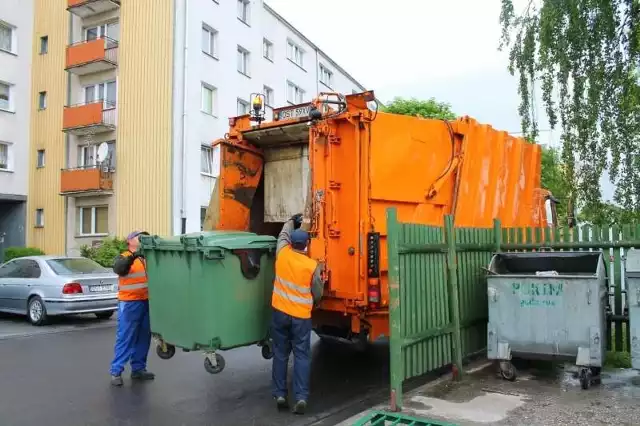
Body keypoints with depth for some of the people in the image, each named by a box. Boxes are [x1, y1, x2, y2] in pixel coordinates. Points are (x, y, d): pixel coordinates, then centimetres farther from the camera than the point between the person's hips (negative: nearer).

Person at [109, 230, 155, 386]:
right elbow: (119, 269, -22)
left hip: (146, 302, 6)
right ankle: (116, 371, 4)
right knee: (125, 338, -3)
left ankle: (138, 368, 21)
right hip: (130, 303, -6)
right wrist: (132, 257, -36)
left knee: (143, 337, 10)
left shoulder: (147, 258, 14)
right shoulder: (123, 258, -2)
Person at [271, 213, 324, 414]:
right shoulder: (313, 266, -8)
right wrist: (313, 303, 24)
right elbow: (317, 294, 2)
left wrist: (292, 221, 36)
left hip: (280, 312, 2)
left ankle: (280, 395, 13)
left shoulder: (283, 253, -3)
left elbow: (283, 234, 19)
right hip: (301, 315, -2)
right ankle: (301, 397, -3)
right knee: (302, 356, 3)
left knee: (280, 354, 11)